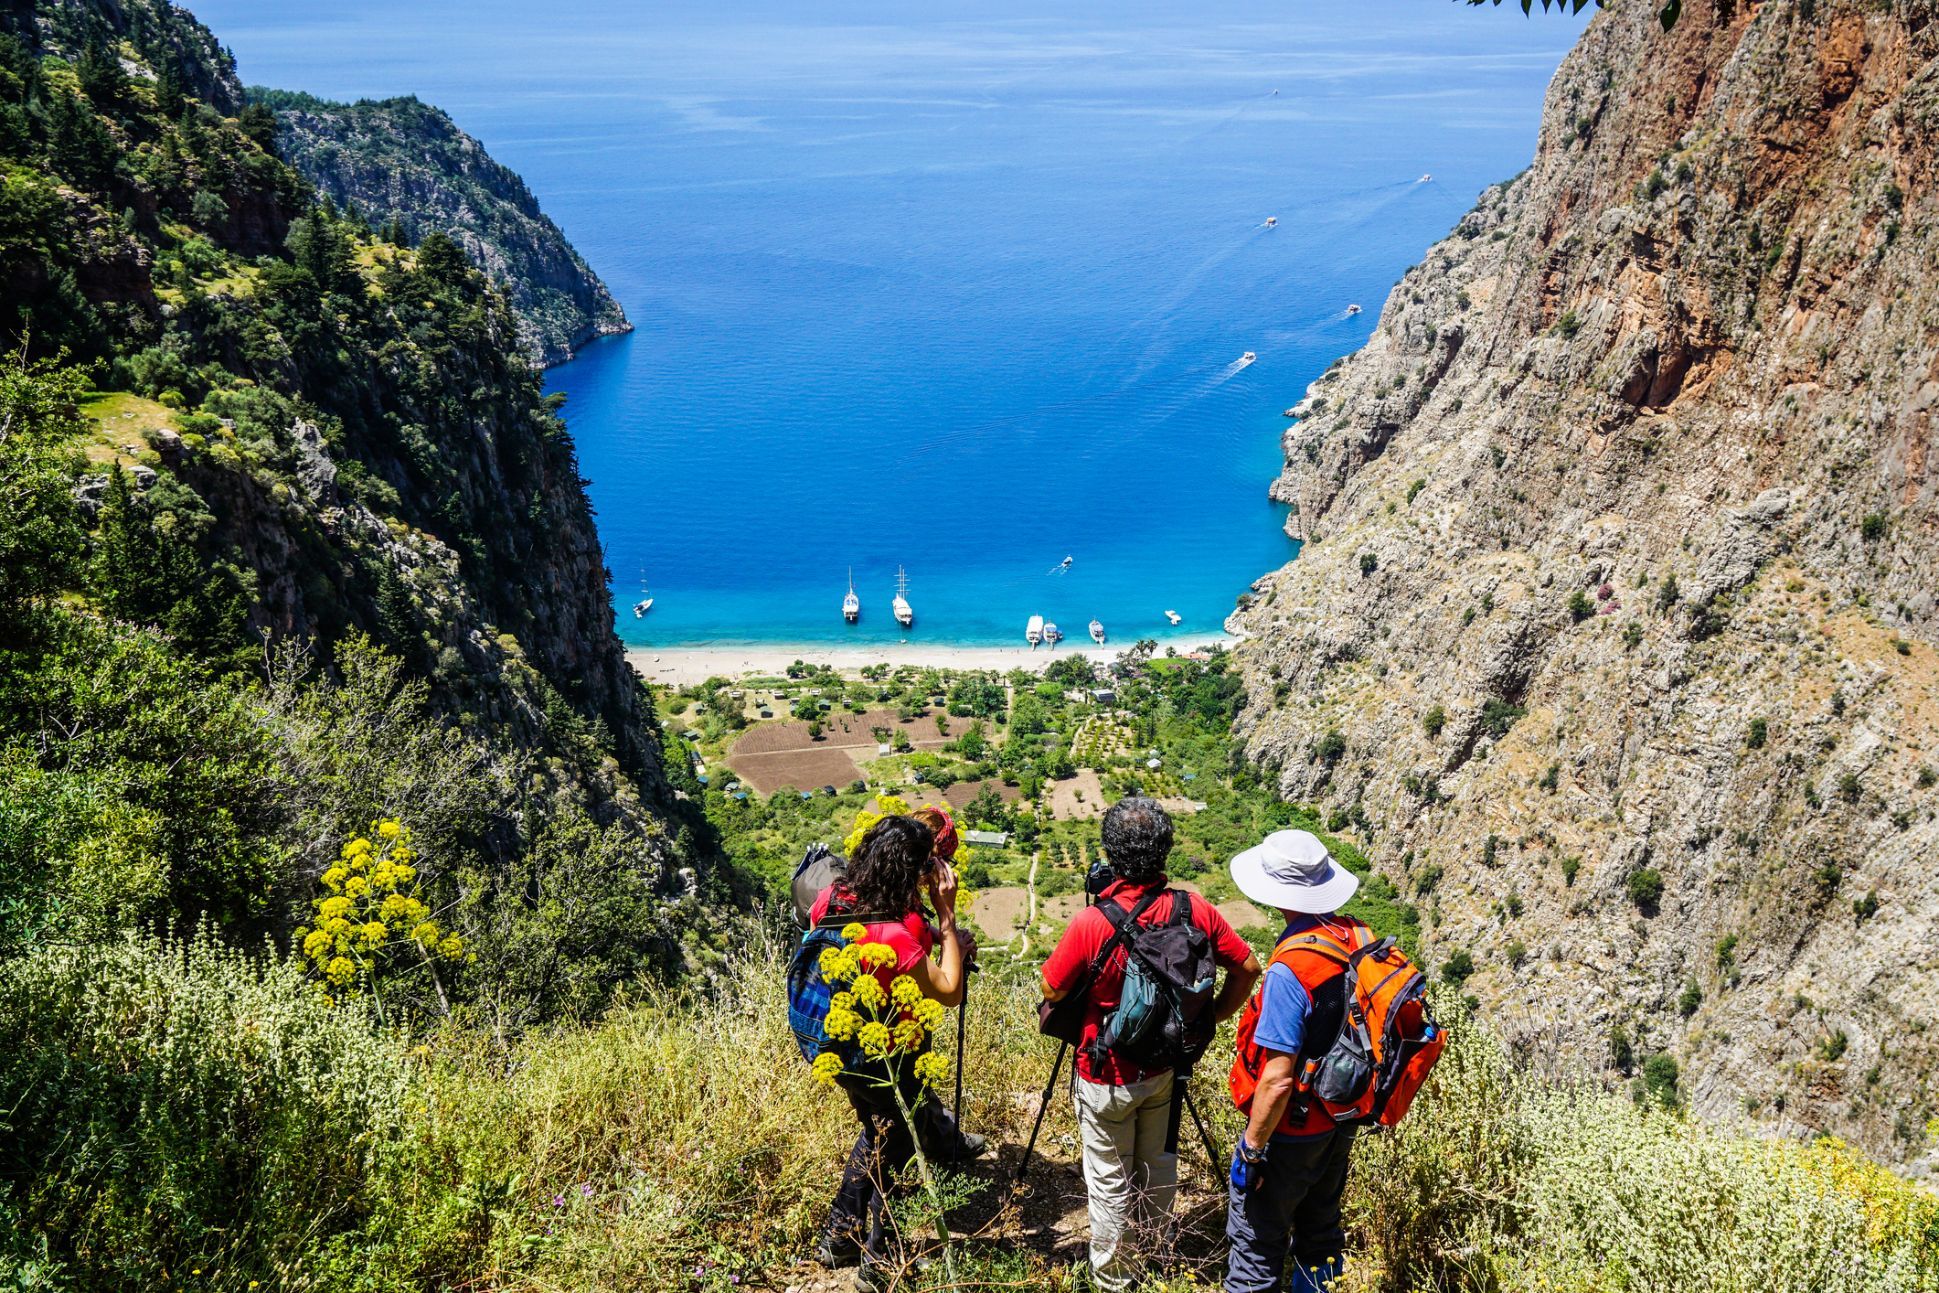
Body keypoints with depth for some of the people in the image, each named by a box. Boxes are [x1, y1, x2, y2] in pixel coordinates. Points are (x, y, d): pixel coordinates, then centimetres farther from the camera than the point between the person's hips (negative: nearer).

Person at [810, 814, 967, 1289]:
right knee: (907, 1143, 17)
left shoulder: (833, 898, -12)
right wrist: (946, 914, -22)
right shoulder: (894, 936, -34)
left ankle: (839, 1239, 41)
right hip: (879, 1058, -8)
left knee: (878, 1129, 30)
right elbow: (951, 991, -24)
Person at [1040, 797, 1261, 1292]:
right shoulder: (1195, 912, -17)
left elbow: (1051, 990, -15)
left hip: (1107, 1077, -4)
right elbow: (1247, 968, -4)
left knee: (1110, 1178, 16)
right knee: (1158, 1165, 25)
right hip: (1166, 1066, 4)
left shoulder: (1091, 923, -29)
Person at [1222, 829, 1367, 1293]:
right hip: (1344, 1118, 8)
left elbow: (1278, 1079, -28)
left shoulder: (1290, 971, -31)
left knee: (1256, 1238, 9)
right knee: (1321, 1226, 25)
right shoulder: (1360, 938, -7)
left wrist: (1252, 1147, -16)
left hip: (1293, 1130, -8)